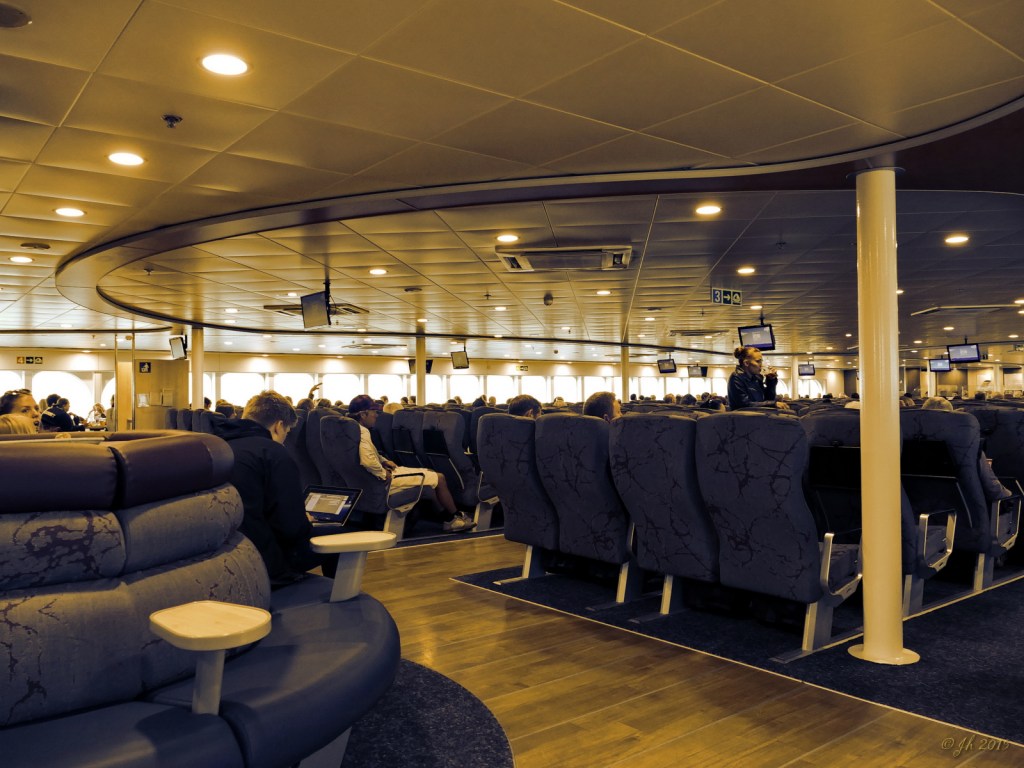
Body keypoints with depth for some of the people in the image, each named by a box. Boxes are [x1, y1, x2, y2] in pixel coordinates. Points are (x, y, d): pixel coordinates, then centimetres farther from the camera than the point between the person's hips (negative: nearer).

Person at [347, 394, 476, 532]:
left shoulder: (358, 429, 9)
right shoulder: (363, 432, -23)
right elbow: (368, 461, -37)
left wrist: (384, 461, 9)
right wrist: (383, 474, -21)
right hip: (385, 480, -11)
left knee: (429, 473, 20)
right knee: (439, 478, -3)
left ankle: (450, 517, 23)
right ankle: (454, 517, 15)